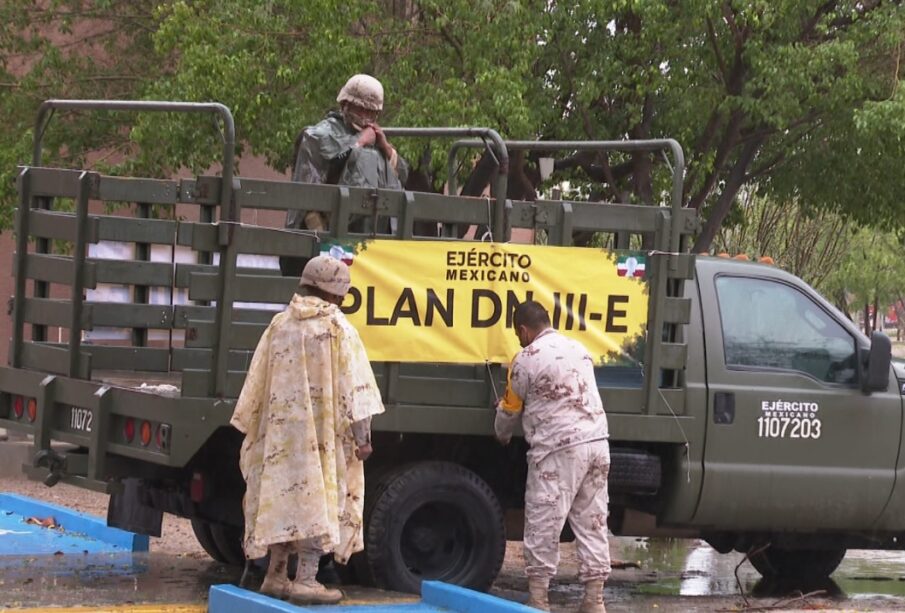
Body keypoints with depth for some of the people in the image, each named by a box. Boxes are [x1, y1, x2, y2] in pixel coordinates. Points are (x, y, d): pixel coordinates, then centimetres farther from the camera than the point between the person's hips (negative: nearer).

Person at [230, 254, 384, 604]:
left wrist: (251, 432, 16)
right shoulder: (337, 329, -6)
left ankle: (276, 576, 18)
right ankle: (306, 580, -7)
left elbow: (258, 385, 9)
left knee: (284, 498, 13)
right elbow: (353, 387, -12)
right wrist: (361, 436, -11)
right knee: (316, 501, -2)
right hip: (323, 434, -5)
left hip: (280, 432, 5)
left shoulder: (280, 325, 7)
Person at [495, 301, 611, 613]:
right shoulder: (578, 349, 16)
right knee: (592, 522, 9)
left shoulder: (527, 359, -4)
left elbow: (510, 409, 7)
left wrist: (502, 435, 28)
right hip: (597, 442, 7)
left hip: (559, 449, -7)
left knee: (543, 525, 1)